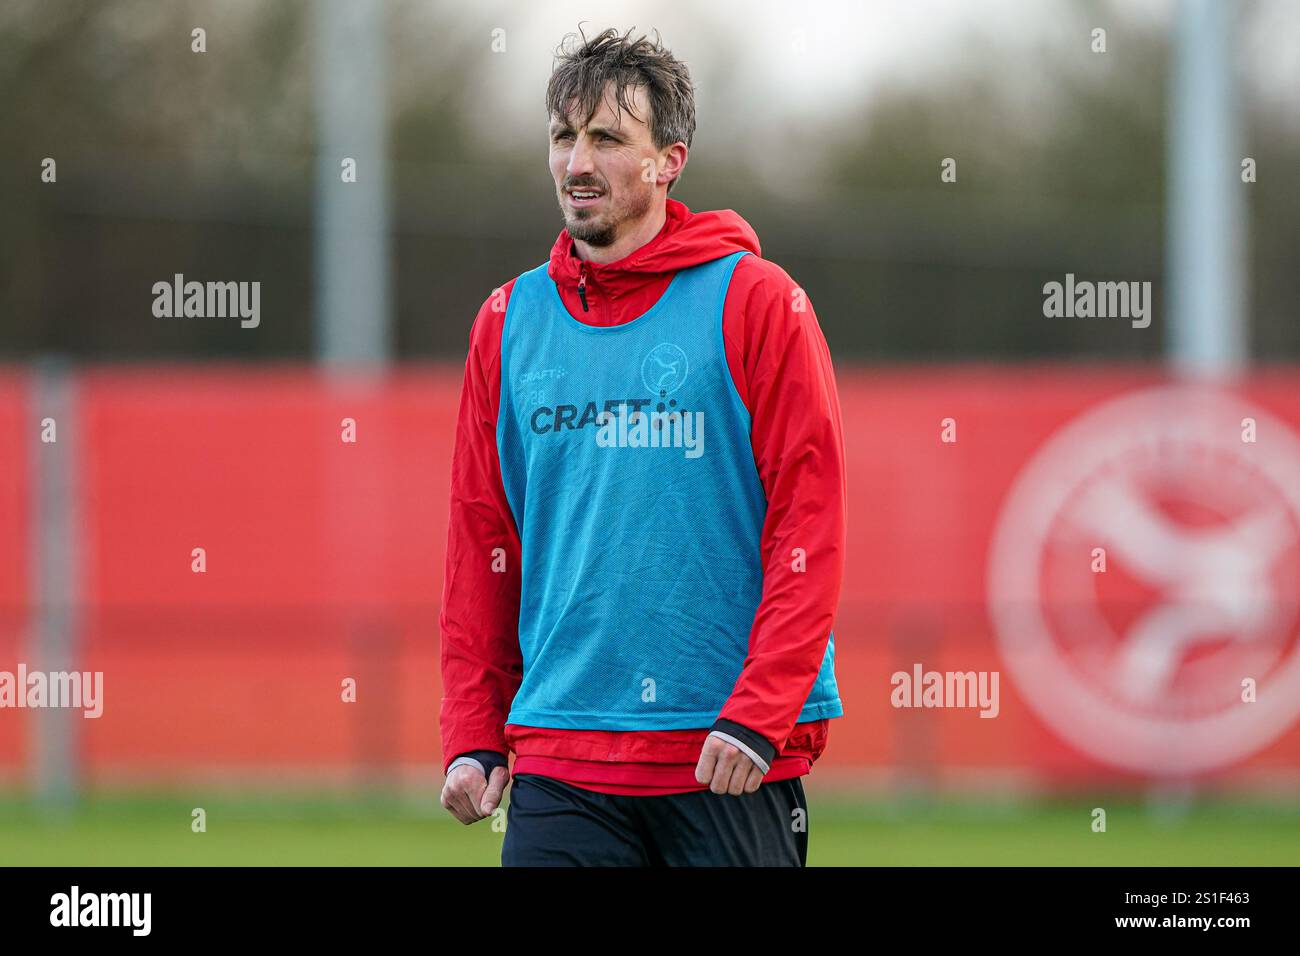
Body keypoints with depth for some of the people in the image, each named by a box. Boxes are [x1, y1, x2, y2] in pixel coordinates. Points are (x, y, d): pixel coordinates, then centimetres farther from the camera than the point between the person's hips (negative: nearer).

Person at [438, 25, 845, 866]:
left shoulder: (755, 302, -1)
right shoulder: (510, 322, 11)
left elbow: (810, 526, -6)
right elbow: (481, 540, 14)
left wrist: (758, 712, -14)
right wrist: (472, 733, 6)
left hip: (733, 763, -3)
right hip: (558, 756, 3)